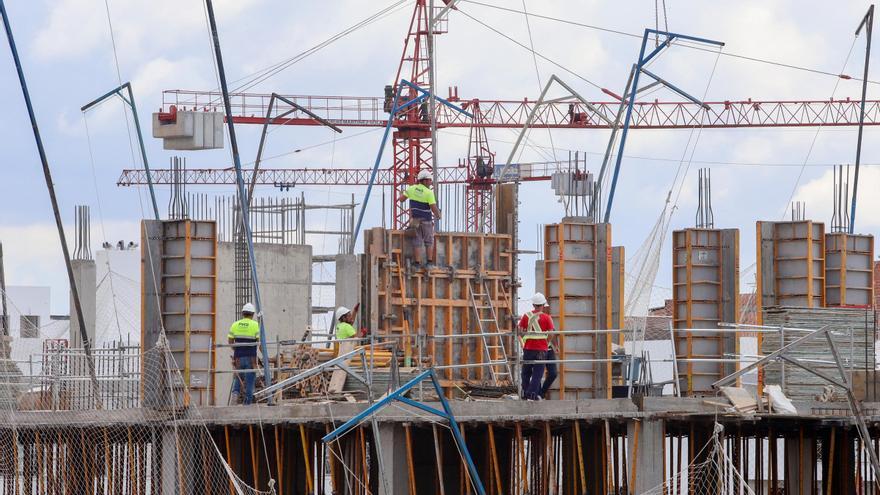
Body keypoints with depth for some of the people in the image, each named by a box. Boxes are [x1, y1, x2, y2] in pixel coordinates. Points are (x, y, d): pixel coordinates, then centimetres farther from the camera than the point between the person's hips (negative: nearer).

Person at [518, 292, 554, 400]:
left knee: (526, 372, 13)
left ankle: (525, 394, 17)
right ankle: (532, 394, -10)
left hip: (528, 348, 2)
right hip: (541, 349, -2)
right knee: (537, 373, 0)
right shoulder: (546, 317, -3)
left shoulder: (526, 316, 1)